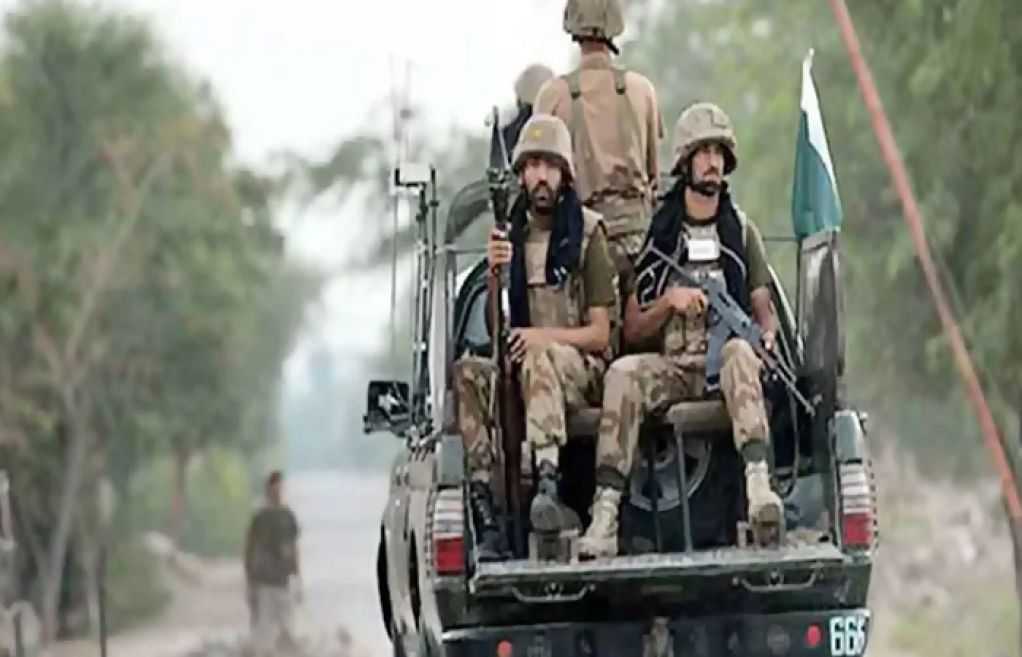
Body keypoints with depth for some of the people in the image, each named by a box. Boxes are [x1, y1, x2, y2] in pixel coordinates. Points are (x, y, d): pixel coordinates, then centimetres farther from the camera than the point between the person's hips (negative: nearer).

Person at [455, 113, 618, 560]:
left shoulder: (588, 231, 1)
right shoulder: (511, 234, 13)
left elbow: (600, 334, -1)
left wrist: (545, 336, -19)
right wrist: (493, 276, -10)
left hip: (581, 370, -4)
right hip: (521, 368, 4)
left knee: (541, 357, -38)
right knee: (468, 372, -27)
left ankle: (548, 484, -58)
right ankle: (484, 517, -38)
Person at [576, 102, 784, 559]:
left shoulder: (741, 233, 15)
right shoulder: (657, 237, 12)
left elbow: (763, 309, 17)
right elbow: (631, 330, 10)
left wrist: (767, 333, -7)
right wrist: (669, 301, -9)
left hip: (723, 366, -1)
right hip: (670, 366, 1)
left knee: (739, 350, -36)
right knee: (622, 374, -30)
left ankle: (758, 480, -53)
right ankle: (605, 511, -38)